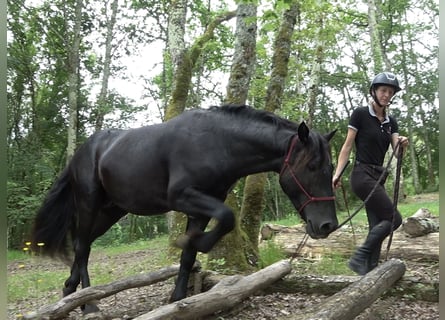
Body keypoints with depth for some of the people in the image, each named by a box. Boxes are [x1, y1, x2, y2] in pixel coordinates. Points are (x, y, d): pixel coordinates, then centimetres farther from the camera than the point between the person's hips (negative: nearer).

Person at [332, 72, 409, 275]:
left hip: (379, 177, 8)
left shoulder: (391, 121, 12)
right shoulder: (360, 114, -6)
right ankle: (359, 257, -7)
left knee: (377, 225, 4)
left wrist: (402, 145, -22)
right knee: (393, 218, -12)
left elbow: (396, 153, 1)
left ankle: (370, 271, 8)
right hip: (363, 174, -8)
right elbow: (347, 146, -7)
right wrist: (337, 173, -14)